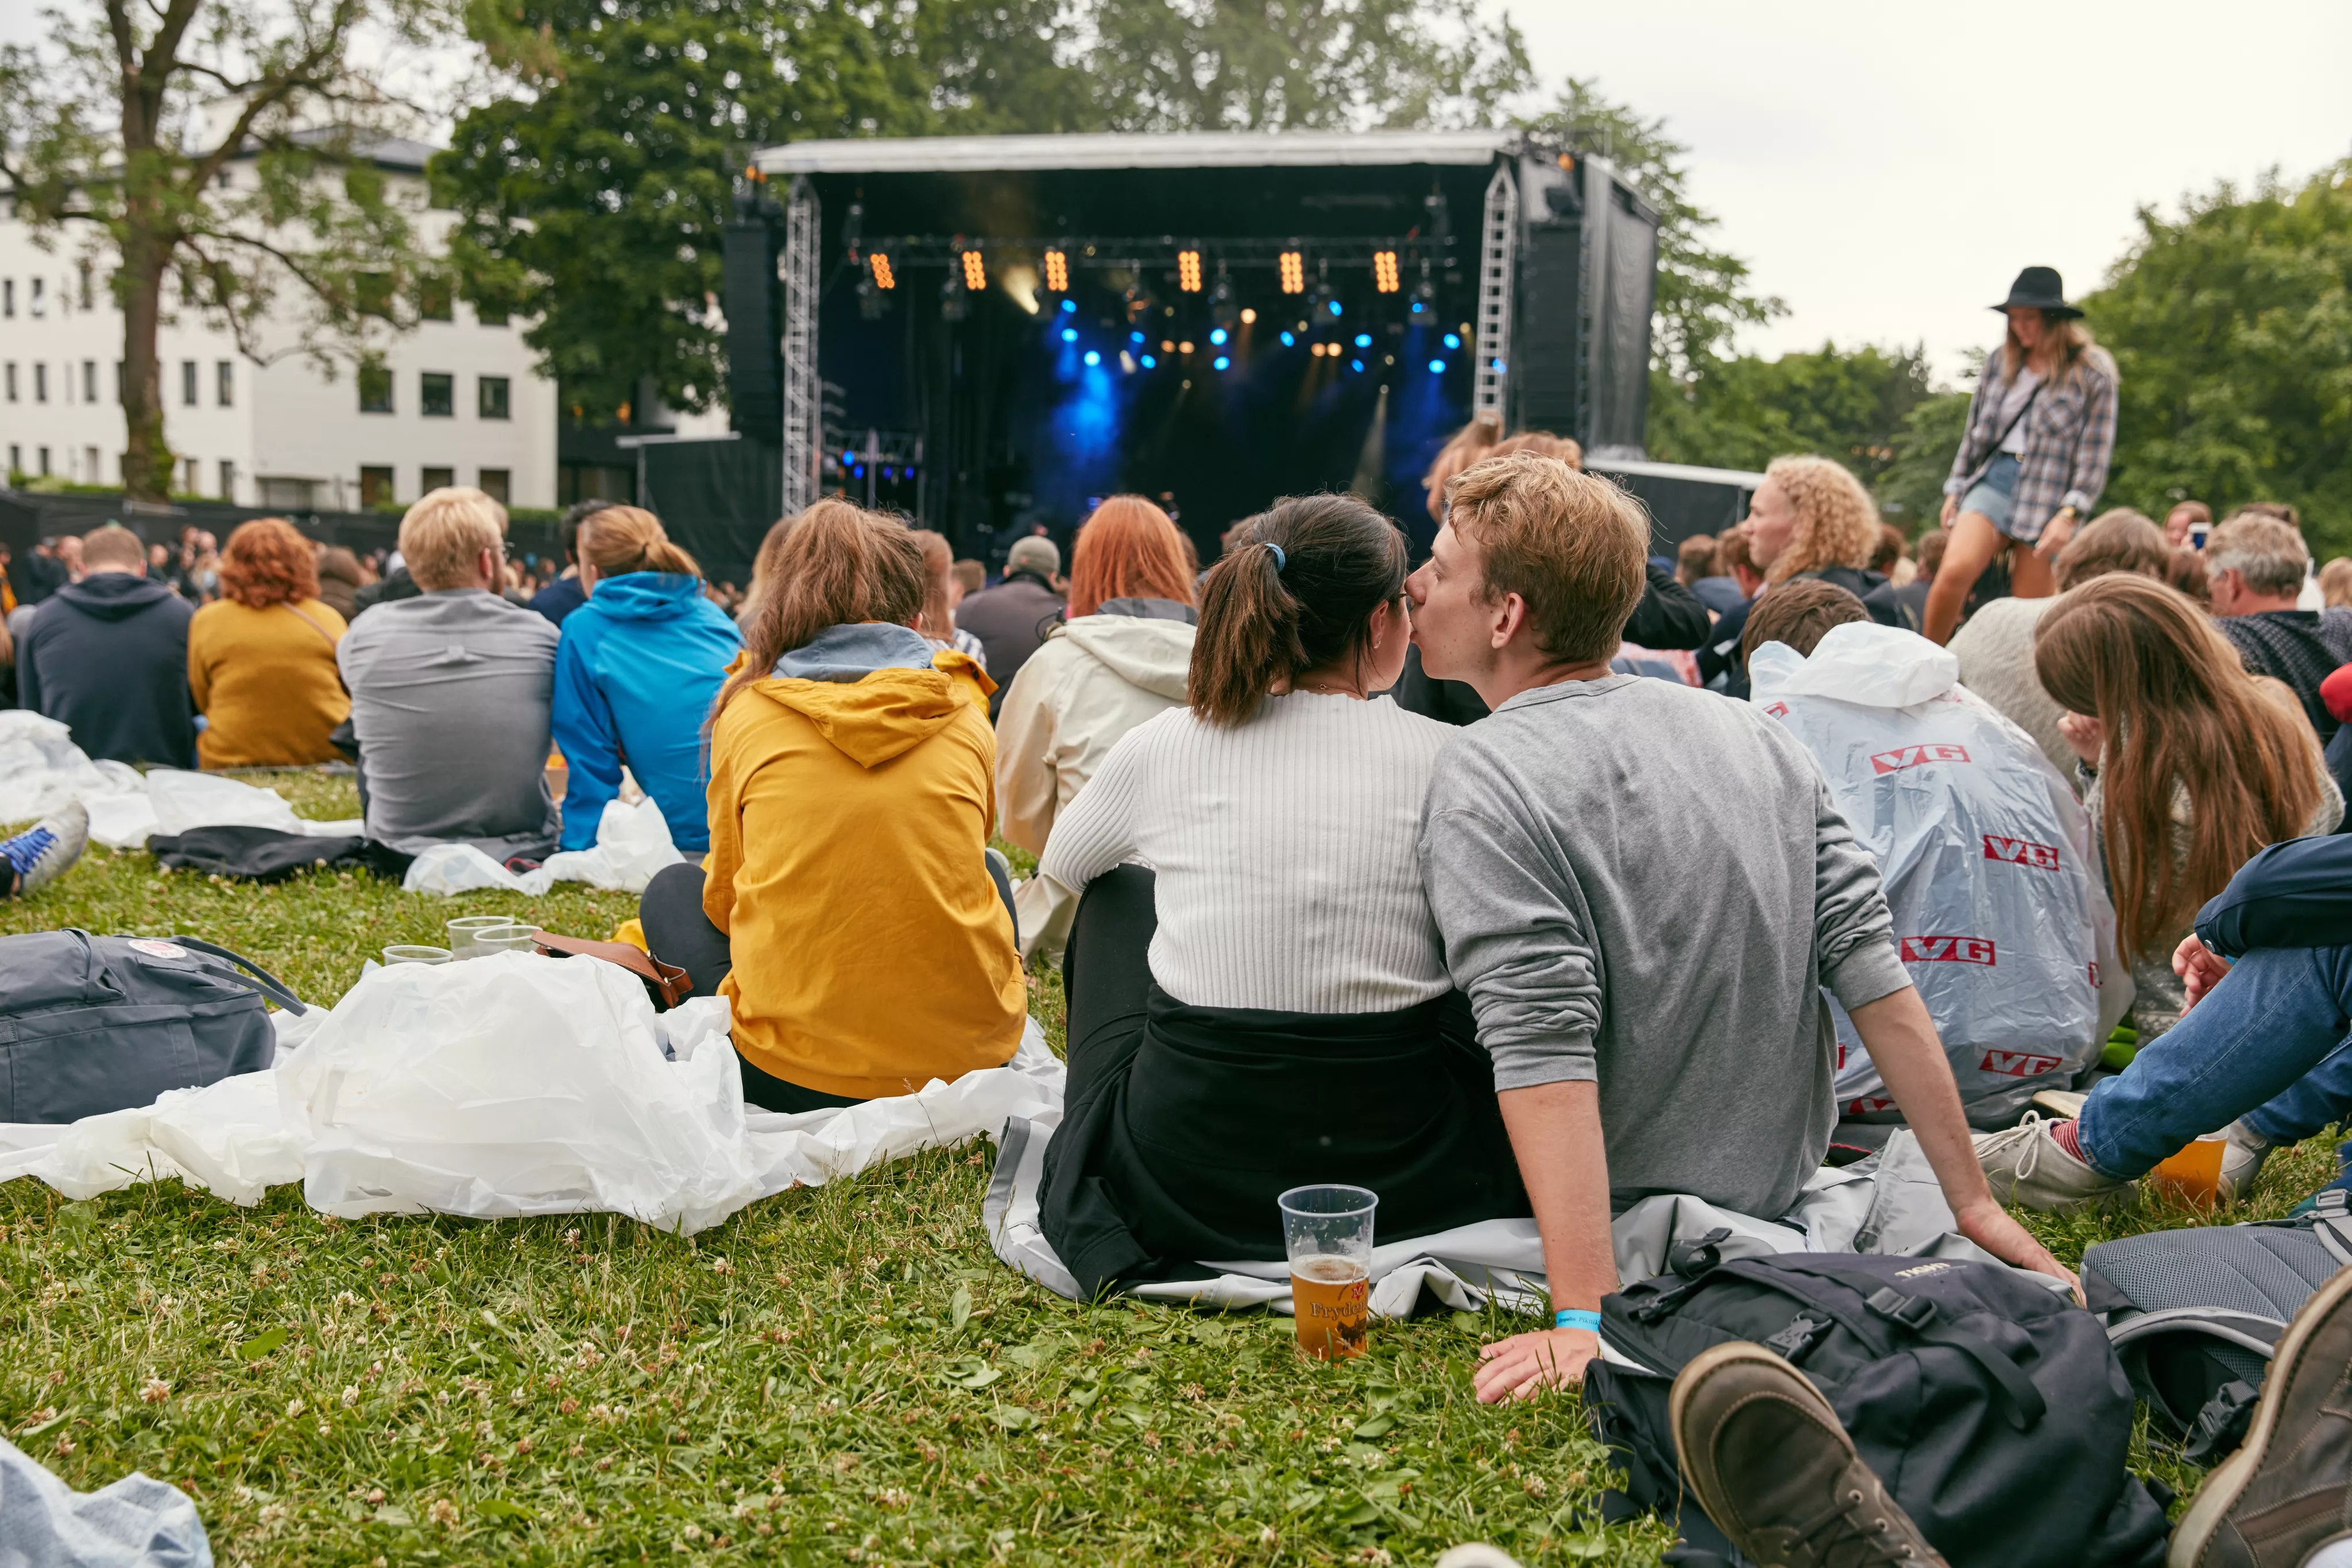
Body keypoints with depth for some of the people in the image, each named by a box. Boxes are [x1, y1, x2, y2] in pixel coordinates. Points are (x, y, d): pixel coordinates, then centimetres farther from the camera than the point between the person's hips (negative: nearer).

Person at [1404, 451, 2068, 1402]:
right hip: (1781, 1183, 6)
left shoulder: (1484, 783, -20)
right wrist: (1973, 1204, 0)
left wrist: (1584, 1322, -32)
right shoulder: (1757, 735, -1)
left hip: (1629, 1213, -5)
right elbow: (1871, 971, -4)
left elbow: (1543, 1046, -29)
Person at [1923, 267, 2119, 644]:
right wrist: (1955, 490, 15)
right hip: (1994, 479, 3)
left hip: (2049, 492, -2)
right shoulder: (2002, 361, 12)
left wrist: (2069, 514, -11)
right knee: (1954, 571, -22)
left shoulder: (2092, 372, 0)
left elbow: (2095, 454, -3)